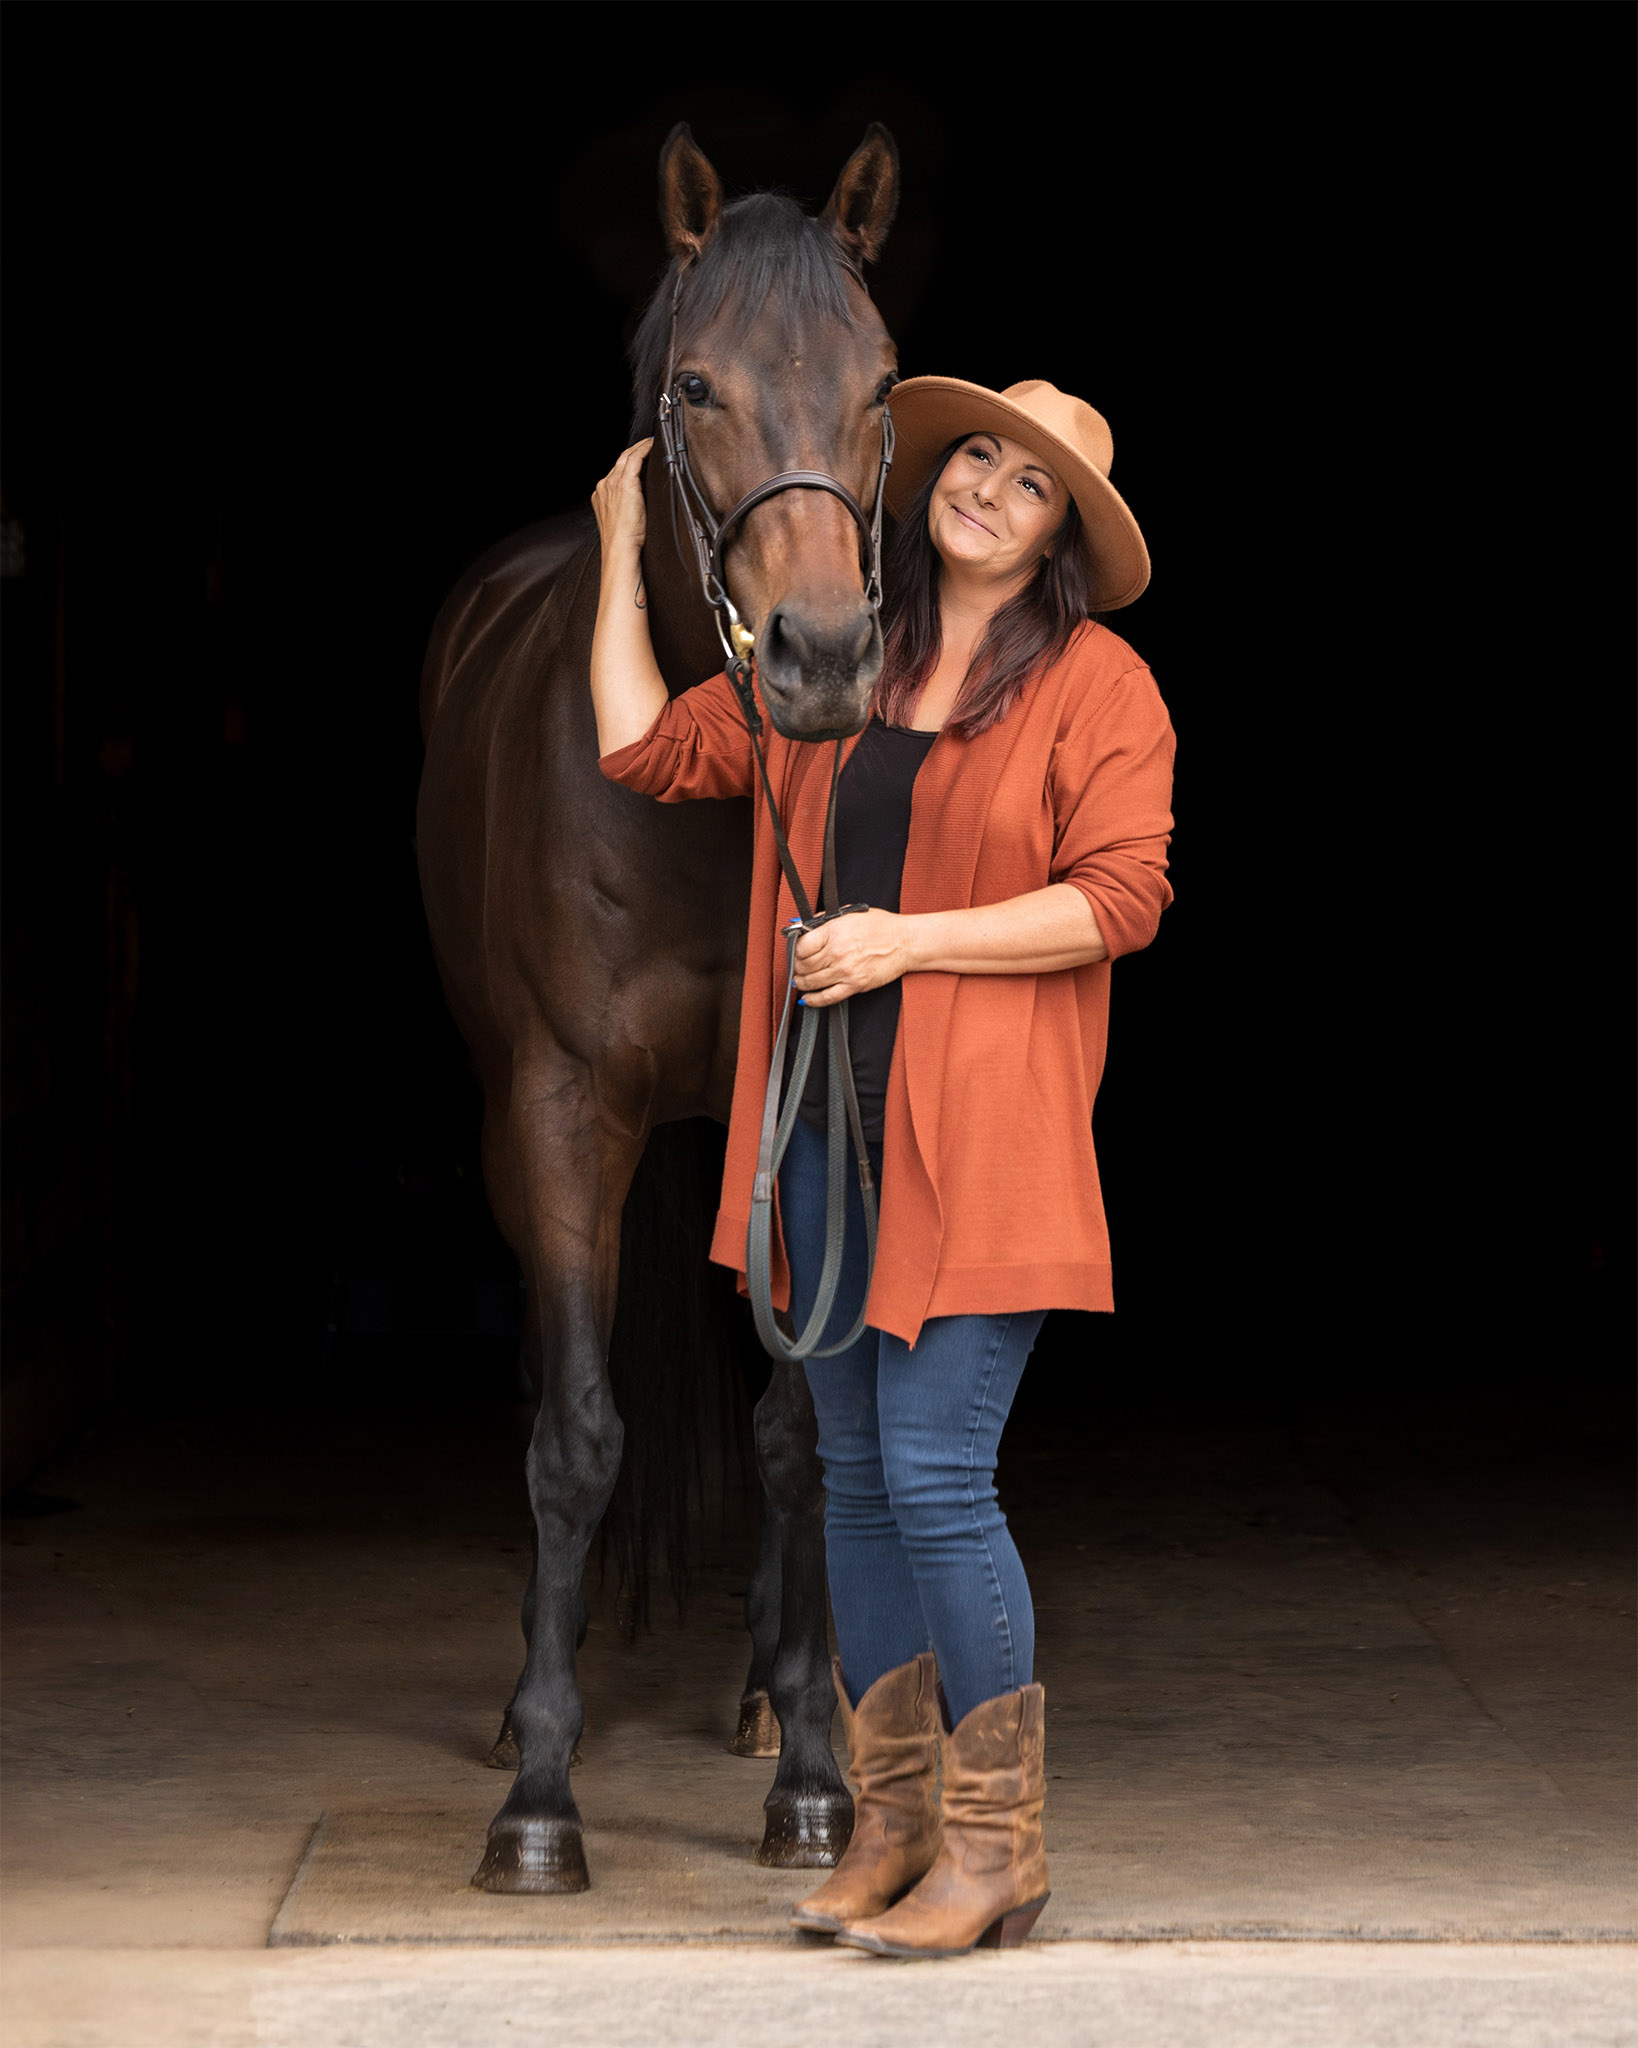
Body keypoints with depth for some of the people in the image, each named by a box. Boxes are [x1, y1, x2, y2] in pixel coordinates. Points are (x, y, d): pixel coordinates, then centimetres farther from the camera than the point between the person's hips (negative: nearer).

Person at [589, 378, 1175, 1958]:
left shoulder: (1096, 682, -2)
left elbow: (1119, 897, -11)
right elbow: (644, 748, 19)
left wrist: (904, 939, -14)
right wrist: (622, 549, 20)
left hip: (977, 1138, -6)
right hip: (830, 1122, 6)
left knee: (933, 1472, -11)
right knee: (856, 1476, 9)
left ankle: (997, 1844, 0)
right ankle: (893, 1819, 18)